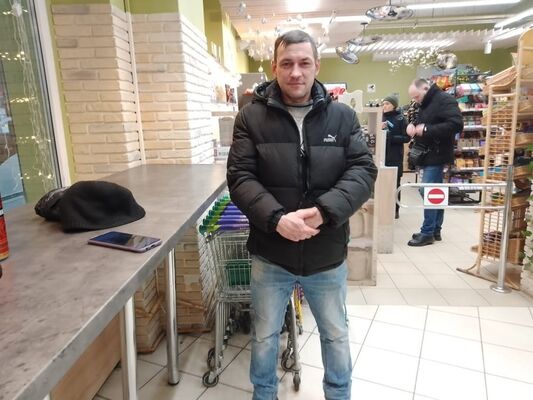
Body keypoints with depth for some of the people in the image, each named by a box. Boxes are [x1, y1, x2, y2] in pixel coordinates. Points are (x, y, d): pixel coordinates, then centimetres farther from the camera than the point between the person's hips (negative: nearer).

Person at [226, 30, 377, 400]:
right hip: (270, 255, 0)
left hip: (328, 255, 1)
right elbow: (240, 177, -10)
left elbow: (363, 171, -7)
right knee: (265, 336, 20)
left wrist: (324, 211, -23)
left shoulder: (343, 117, -1)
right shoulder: (251, 117, -4)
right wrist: (276, 218, -26)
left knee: (336, 335, 22)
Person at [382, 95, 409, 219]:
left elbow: (407, 137, -6)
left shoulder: (400, 118, -2)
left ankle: (395, 209, 13)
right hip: (382, 155, 3)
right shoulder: (381, 117, 9)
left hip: (395, 157, -3)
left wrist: (391, 137, -17)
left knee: (395, 182, 4)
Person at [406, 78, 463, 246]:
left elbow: (456, 124, -24)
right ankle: (435, 230, 18)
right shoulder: (424, 105, 17)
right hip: (428, 156, 9)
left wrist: (427, 129, -24)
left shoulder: (444, 100, -13)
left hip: (437, 156, -9)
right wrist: (413, 128, -1)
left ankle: (427, 233, -3)